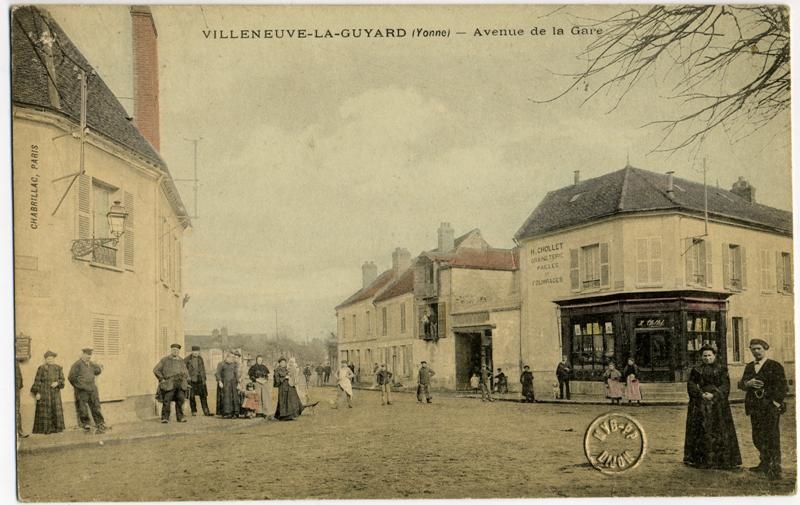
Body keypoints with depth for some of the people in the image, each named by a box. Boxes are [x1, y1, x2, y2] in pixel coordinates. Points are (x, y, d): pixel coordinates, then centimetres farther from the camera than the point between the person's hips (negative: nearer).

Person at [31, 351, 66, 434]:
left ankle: (56, 428, 11)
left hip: (55, 392, 4)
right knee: (45, 411, -3)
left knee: (56, 410, 3)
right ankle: (45, 428, 2)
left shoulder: (58, 368, 9)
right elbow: (37, 381, -4)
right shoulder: (41, 368, -2)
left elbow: (62, 379, 8)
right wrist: (37, 392, -10)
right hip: (44, 392, -4)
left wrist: (57, 383, -13)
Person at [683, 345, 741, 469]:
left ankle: (722, 459, 5)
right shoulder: (696, 370, 9)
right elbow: (691, 385, 1)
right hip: (700, 405, 1)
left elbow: (725, 386, -4)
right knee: (700, 431, 0)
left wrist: (714, 395, -17)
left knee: (719, 430, -2)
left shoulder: (721, 370, 6)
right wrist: (701, 394, -14)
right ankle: (698, 459, 6)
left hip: (717, 405, -1)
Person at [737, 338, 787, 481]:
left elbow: (781, 386, -9)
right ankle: (765, 463, 28)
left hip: (770, 407, -6)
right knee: (757, 437, 12)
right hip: (755, 407, 6)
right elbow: (741, 384, 9)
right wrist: (747, 383, -13)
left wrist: (776, 402, -17)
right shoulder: (749, 366, 16)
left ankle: (774, 469, -3)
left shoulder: (775, 366, -2)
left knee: (772, 438, -6)